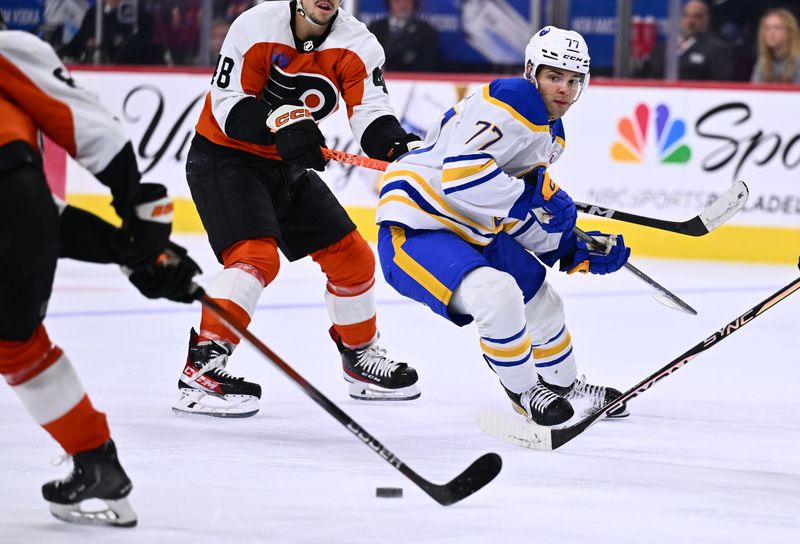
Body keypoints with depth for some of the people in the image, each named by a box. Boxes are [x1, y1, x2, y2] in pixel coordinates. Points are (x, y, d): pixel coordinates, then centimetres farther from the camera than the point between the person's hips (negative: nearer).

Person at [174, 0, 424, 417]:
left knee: (351, 257, 9)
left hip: (287, 164, 6)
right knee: (255, 255, -26)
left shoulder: (356, 45, -8)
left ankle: (361, 357, 31)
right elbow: (229, 105, -21)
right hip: (223, 158, -6)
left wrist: (402, 147, -38)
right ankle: (200, 370, -28)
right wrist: (281, 122, -38)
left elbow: (370, 115, -17)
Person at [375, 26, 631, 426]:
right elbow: (462, 174, -32)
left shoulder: (551, 134, 14)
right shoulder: (511, 102, -20)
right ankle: (523, 392, -7)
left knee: (540, 300, 24)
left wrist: (578, 252, 10)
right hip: (415, 226, -11)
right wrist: (531, 201, -26)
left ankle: (564, 386, 51)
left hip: (472, 231, 11)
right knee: (497, 294, -31)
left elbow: (528, 223, 21)